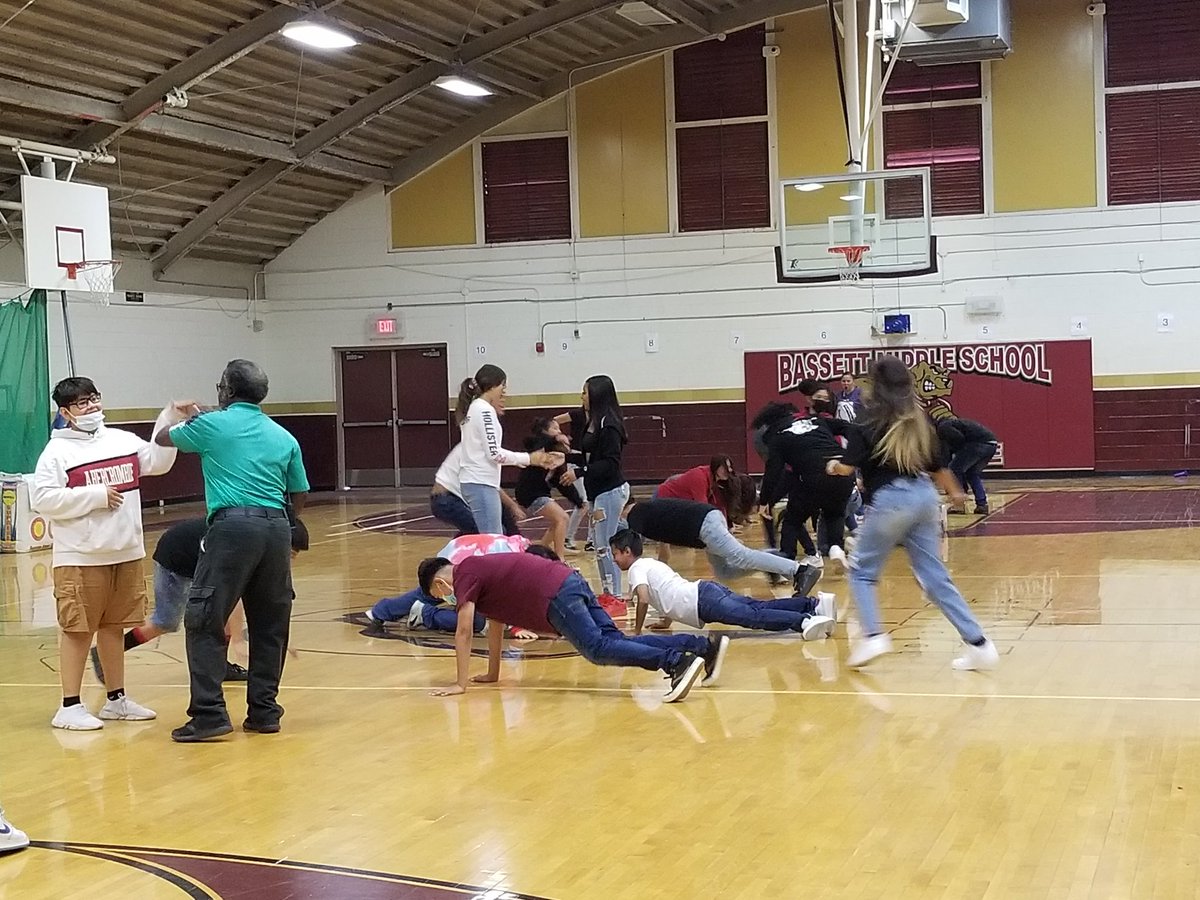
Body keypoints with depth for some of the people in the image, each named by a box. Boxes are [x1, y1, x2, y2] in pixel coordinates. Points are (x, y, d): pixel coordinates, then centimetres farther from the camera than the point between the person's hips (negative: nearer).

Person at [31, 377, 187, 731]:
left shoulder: (122, 440, 9)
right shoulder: (58, 451, -7)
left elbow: (158, 461, 10)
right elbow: (42, 499, -15)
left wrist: (172, 419, -1)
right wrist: (96, 496, -15)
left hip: (126, 554, 6)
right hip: (80, 558, -6)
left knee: (114, 627, 15)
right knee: (78, 629, -2)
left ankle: (116, 699, 24)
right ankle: (70, 706, 6)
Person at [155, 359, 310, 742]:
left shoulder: (213, 425, 5)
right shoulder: (284, 437, 15)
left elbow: (163, 438, 23)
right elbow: (299, 500, 18)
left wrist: (182, 419, 43)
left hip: (232, 526, -5)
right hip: (277, 530, 5)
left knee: (205, 622, -1)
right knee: (270, 625, 12)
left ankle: (209, 713, -8)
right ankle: (264, 711, 15)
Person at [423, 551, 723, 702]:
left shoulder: (464, 575, 1)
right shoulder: (480, 571, 28)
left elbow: (463, 632, -5)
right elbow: (495, 625, 33)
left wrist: (460, 684, -1)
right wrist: (492, 675, 35)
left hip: (556, 596, -9)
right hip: (571, 582, 9)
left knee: (598, 648, -18)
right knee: (616, 641, 3)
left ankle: (677, 662, -36)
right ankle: (704, 646, -7)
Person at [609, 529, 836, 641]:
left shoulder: (636, 569, 5)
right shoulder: (652, 563, 32)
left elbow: (643, 599, -10)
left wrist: (637, 631, 0)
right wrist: (667, 620, 40)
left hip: (702, 602, -8)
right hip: (705, 589, 8)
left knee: (755, 617, -24)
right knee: (761, 609, -2)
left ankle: (805, 621, -43)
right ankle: (815, 605, -15)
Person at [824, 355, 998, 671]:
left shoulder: (871, 416, -4)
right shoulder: (918, 417, 11)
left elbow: (848, 465, -9)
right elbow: (938, 464, 19)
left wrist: (833, 466, 14)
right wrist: (954, 492, 37)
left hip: (889, 499, -5)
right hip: (923, 495, 5)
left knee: (862, 571, 11)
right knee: (934, 576, 10)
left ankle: (873, 636, -8)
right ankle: (978, 644, 5)